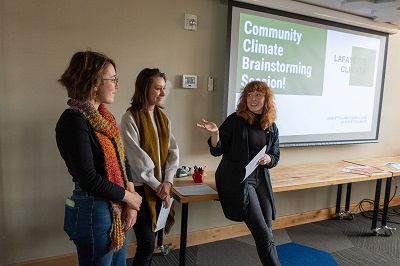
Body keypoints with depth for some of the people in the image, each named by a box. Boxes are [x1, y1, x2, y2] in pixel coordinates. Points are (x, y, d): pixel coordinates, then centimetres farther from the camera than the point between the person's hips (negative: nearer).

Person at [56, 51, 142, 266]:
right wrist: (128, 196, -12)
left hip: (118, 208, 8)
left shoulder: (104, 116, 6)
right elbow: (88, 179, -24)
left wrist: (130, 198, -4)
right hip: (94, 210, -8)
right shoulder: (74, 121, -19)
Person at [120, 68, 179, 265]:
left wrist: (168, 181, -8)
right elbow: (137, 159, -16)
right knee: (147, 244, -1)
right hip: (141, 188, -6)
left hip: (160, 187, 6)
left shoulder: (162, 117, 8)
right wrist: (157, 186, -11)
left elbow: (173, 151, 4)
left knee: (151, 239, 15)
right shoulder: (130, 118, -12)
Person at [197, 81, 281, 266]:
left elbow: (275, 156, 15)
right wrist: (215, 133, -25)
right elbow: (217, 151, -6)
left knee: (266, 235, 8)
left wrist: (268, 159, -8)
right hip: (238, 180, -5)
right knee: (264, 236, -9)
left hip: (261, 180, 5)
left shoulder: (272, 127, 6)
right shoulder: (234, 120, -7)